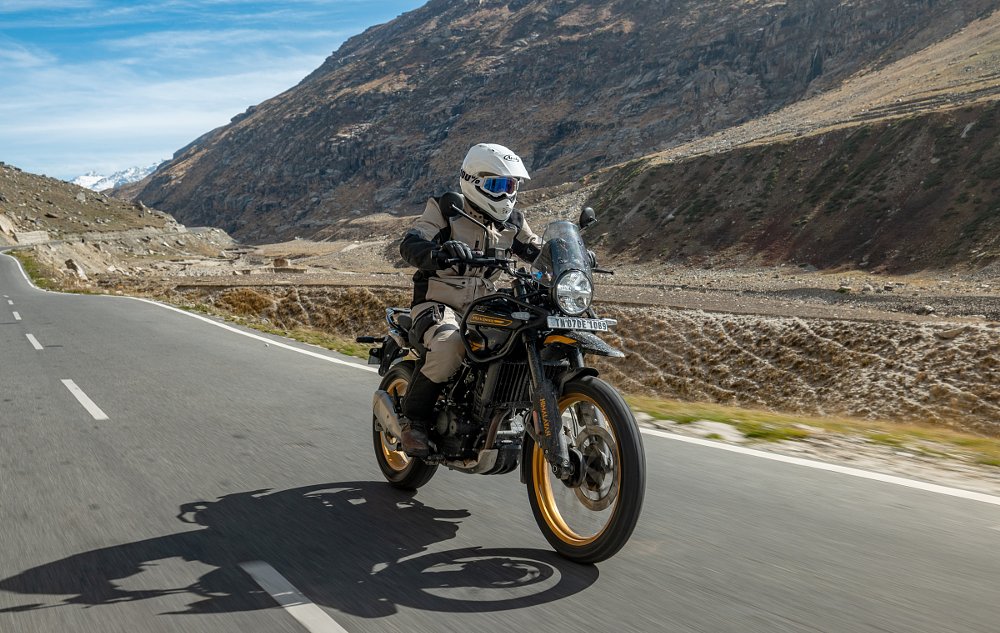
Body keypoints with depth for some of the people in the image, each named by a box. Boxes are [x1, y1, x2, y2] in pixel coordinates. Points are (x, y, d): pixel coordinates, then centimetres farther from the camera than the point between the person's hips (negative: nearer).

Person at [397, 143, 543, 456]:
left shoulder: (512, 222, 11)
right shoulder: (445, 208, -6)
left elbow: (539, 251, 18)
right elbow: (409, 245, -20)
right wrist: (439, 253, -44)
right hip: (438, 303, -6)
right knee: (448, 347, -36)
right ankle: (413, 420, -16)